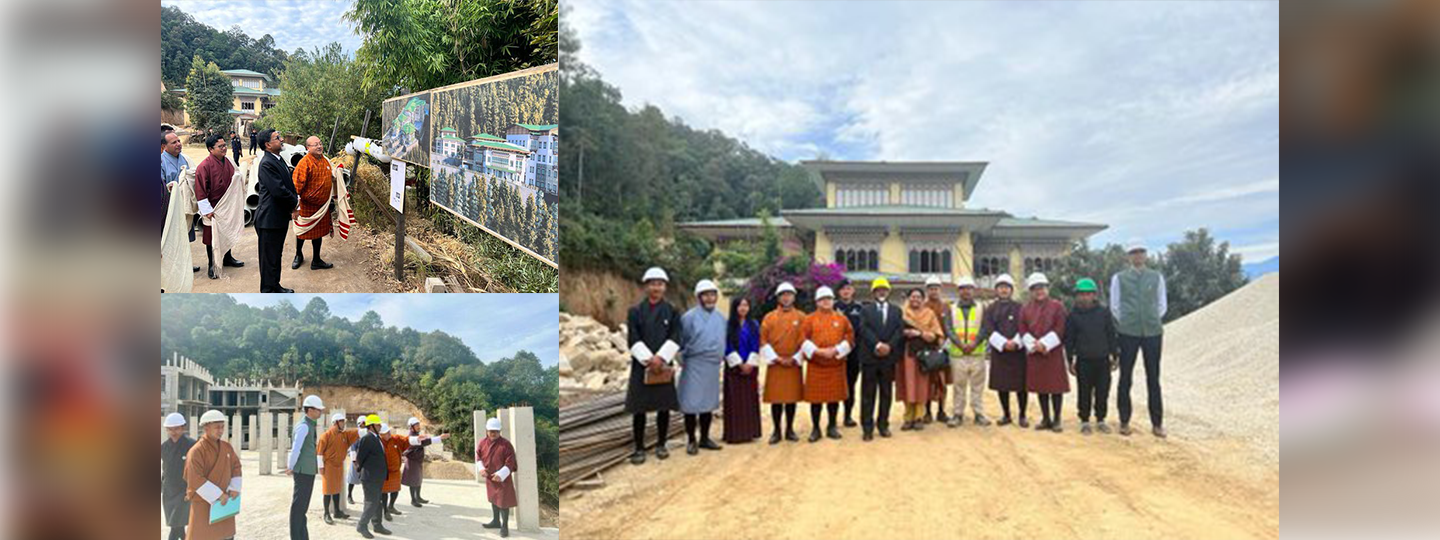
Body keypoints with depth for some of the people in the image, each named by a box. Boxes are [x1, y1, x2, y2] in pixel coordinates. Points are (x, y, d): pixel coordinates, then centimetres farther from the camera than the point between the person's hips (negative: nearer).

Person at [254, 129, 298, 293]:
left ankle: (275, 286, 34)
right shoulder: (267, 164, -20)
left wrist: (294, 199, -5)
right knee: (269, 257, 2)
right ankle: (268, 291, 12)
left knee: (276, 254, 21)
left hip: (280, 217, 10)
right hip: (270, 219, -10)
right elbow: (278, 190, -26)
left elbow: (288, 184, 14)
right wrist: (295, 201, -10)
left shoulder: (278, 160, 11)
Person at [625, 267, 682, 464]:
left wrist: (660, 358, -16)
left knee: (664, 406, 5)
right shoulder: (635, 311, 4)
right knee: (639, 408, -1)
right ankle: (639, 448, 6)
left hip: (664, 365, 1)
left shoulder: (671, 312, 6)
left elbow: (675, 339, -4)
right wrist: (649, 360, -15)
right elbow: (633, 340, -5)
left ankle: (661, 445, 19)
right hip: (641, 366, -1)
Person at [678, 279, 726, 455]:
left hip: (714, 366, 5)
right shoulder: (689, 317, -9)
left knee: (708, 403, 12)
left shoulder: (721, 318, 7)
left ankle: (704, 438, 22)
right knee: (691, 404, -3)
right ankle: (691, 440, 8)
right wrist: (684, 358, -1)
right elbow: (681, 341, -5)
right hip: (694, 366, -5)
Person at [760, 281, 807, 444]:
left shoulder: (801, 317, 4)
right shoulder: (769, 317, 3)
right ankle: (777, 431, 10)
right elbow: (763, 341, -1)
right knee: (776, 399, 1)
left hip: (794, 365, 1)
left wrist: (794, 359, -7)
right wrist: (776, 358, -9)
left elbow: (806, 341, 1)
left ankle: (790, 430, 16)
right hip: (775, 365, 0)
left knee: (792, 398, 5)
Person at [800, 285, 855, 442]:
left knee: (835, 397, 6)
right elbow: (803, 340, -3)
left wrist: (836, 350, -11)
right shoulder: (809, 319, 3)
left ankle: (832, 427, 19)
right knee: (815, 398, 1)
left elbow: (850, 338, 2)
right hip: (815, 366, -1)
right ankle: (815, 429, 12)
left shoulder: (842, 319, 7)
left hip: (836, 364, 2)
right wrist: (818, 351, -15)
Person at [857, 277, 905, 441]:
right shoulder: (866, 311, 8)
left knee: (886, 393, 7)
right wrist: (877, 345, -18)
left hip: (889, 357, 2)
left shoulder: (896, 311, 14)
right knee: (868, 394, -1)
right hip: (870, 357, -2)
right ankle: (867, 428, 2)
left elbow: (900, 330, 1)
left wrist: (889, 346, -13)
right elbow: (864, 330, -6)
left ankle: (883, 424, 15)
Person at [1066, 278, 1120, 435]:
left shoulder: (1104, 313, 3)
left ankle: (1100, 420, 20)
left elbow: (1111, 336, 8)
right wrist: (1070, 361, 2)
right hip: (1083, 361, -1)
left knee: (1103, 391, 6)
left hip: (1102, 360, 1)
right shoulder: (1073, 316, 0)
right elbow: (1069, 340, 4)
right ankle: (1084, 421, 14)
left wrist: (1114, 356, 7)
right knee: (1084, 392, 3)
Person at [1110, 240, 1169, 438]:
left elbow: (1162, 305, 14)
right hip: (1128, 333, -1)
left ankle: (1157, 424, 10)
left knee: (1153, 379, 4)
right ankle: (1124, 422, 11)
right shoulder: (1119, 278, 5)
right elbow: (1114, 306, 8)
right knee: (1125, 378, 3)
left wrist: (1154, 321, 3)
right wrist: (1125, 324, 1)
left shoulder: (1156, 277, 9)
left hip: (1153, 332, 1)